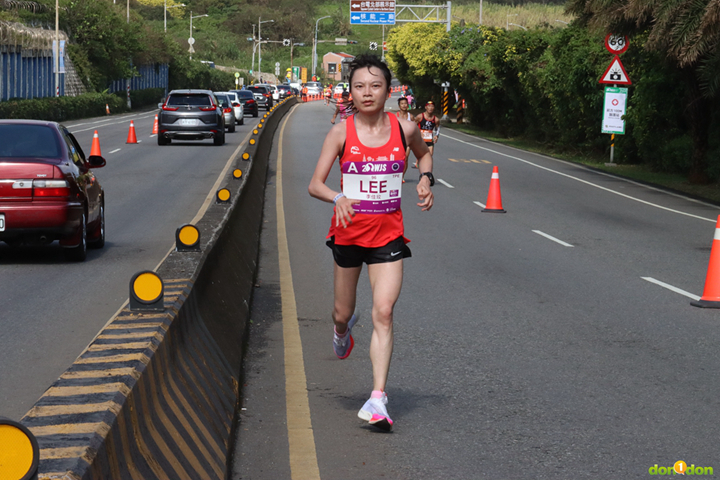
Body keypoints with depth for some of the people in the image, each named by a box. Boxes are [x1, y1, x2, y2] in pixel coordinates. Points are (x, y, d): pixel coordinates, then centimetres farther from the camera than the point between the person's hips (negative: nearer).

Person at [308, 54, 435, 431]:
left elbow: (423, 153, 21)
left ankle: (378, 399, -12)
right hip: (348, 232, 0)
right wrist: (338, 198, -31)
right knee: (343, 311, 15)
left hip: (388, 234, 0)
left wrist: (425, 180, 2)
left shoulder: (404, 129, -2)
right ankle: (342, 329, 55)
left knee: (383, 313, -13)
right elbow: (315, 184, -11)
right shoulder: (341, 133, -7)